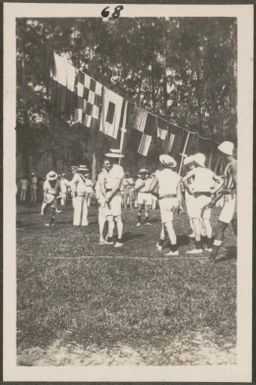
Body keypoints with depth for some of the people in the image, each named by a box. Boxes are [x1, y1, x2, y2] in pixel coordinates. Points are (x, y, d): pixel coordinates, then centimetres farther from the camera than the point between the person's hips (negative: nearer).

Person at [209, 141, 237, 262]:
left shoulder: (233, 165, -15)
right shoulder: (228, 165, 16)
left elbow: (238, 186, -20)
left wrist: (236, 207, -23)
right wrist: (215, 199, 26)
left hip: (233, 200, -10)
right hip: (228, 200, 10)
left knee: (219, 228, -8)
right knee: (236, 229, 13)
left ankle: (212, 258, -5)